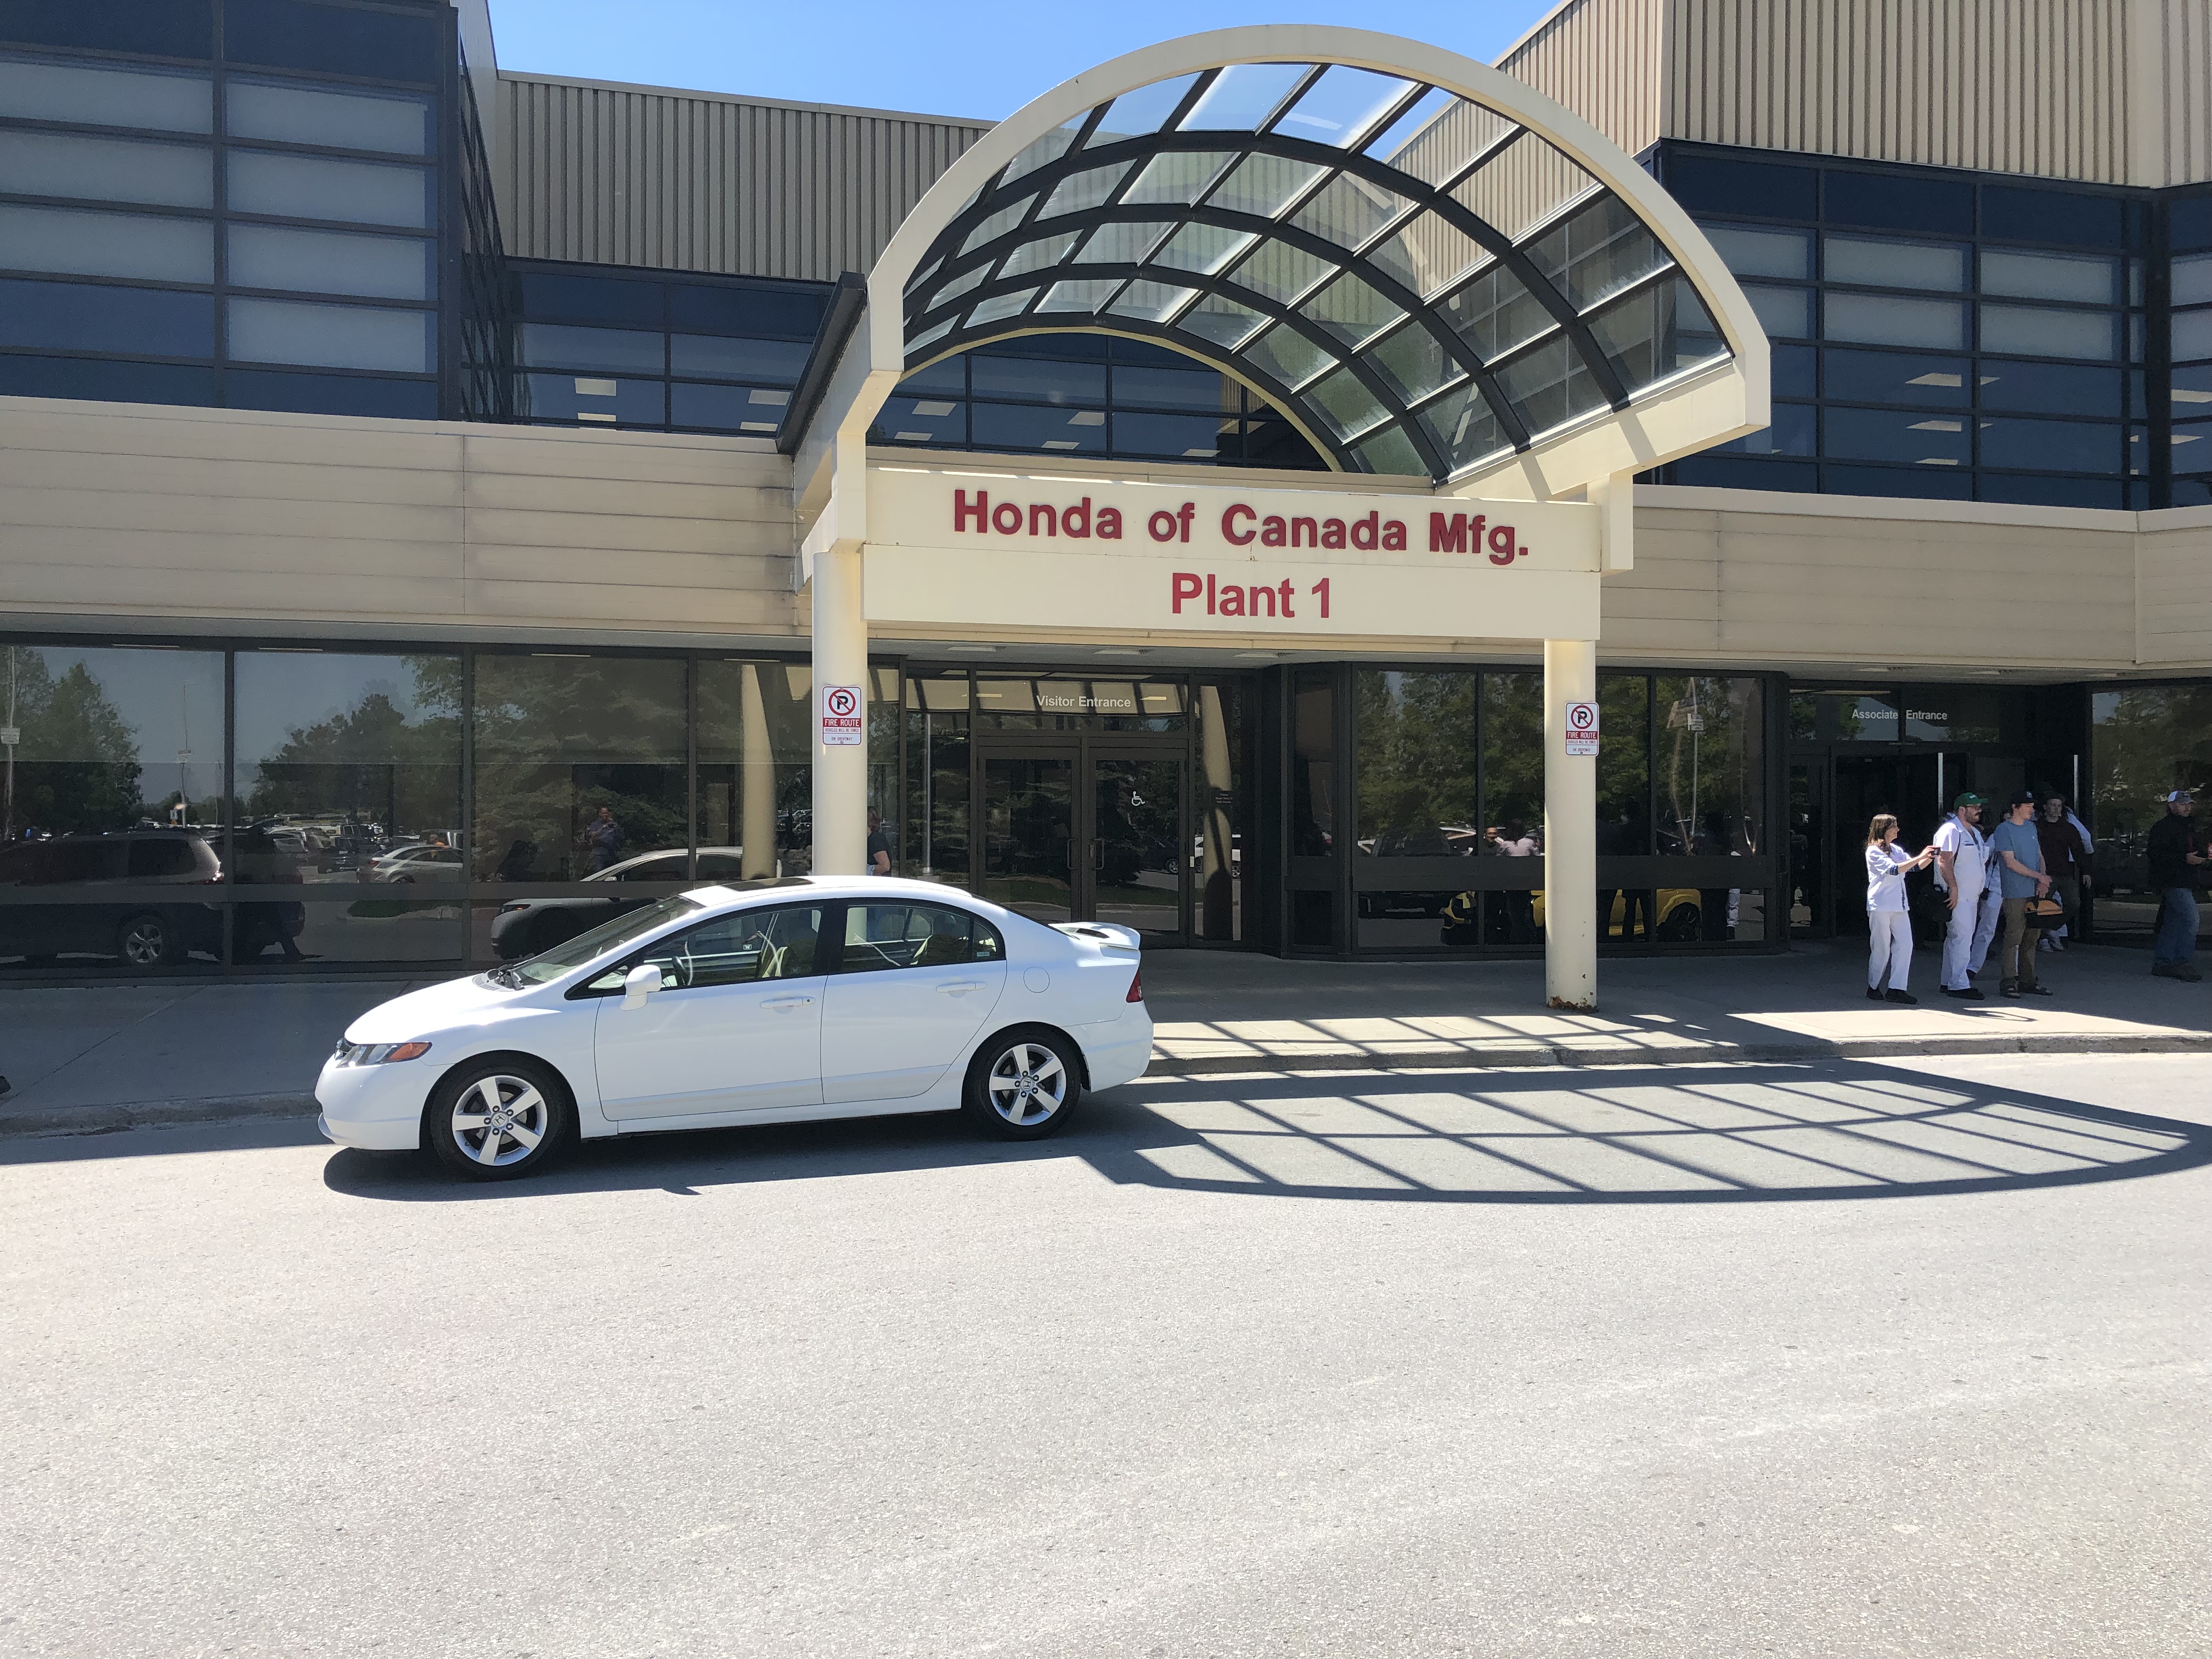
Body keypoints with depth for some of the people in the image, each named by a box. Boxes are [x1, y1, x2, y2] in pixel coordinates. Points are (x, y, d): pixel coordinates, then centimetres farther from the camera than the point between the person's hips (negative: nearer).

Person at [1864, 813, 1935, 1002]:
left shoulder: (1896, 850, 15)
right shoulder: (1874, 852, -8)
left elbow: (1916, 866, 16)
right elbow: (1894, 869, -21)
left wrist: (1930, 857, -2)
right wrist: (1920, 857, -23)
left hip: (1899, 906, 7)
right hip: (1880, 906, -7)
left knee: (1905, 944, -3)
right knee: (1881, 948, -1)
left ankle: (1896, 989, -1)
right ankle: (1873, 988, 13)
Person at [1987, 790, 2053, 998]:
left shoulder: (2031, 827, 17)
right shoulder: (2003, 830, -6)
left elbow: (2039, 855, 18)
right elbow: (2011, 862, -12)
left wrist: (2043, 882, 3)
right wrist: (2039, 876, -11)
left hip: (2035, 893, 7)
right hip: (2015, 893, -7)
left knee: (2031, 937, 9)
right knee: (2013, 938, -9)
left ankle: (2027, 981, 16)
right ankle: (2008, 982, -5)